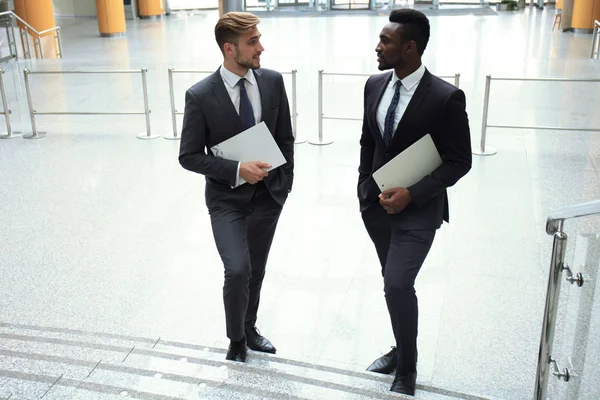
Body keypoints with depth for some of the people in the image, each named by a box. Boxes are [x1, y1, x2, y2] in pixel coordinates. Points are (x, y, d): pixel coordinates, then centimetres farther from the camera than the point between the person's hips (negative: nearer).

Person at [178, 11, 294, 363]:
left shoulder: (273, 81, -5)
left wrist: (285, 182, 4)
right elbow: (189, 156, -11)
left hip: (269, 194, 4)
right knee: (237, 270, -16)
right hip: (227, 198, -4)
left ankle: (250, 330, 41)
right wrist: (237, 170, -21)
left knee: (257, 271, 16)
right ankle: (236, 340, 12)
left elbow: (285, 138, 7)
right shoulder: (200, 96, -16)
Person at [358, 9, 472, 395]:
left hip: (418, 209, -6)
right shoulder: (375, 85, -1)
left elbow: (459, 161, -14)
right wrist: (364, 187, 11)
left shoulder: (446, 97, -19)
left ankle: (407, 368, 11)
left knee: (398, 284, -14)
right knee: (393, 281, 17)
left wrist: (412, 193, -22)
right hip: (377, 203, 6)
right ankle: (402, 349, 39)